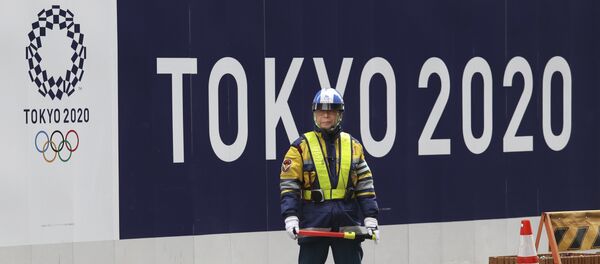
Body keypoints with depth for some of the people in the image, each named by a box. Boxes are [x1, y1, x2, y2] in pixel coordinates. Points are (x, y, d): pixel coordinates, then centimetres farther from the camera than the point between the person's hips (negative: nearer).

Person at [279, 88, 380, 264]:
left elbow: (365, 185, 11)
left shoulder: (353, 146, 11)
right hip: (313, 222, -2)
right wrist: (290, 217, -12)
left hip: (347, 223, 2)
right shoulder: (301, 146, 3)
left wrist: (370, 219, 3)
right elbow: (289, 185, -1)